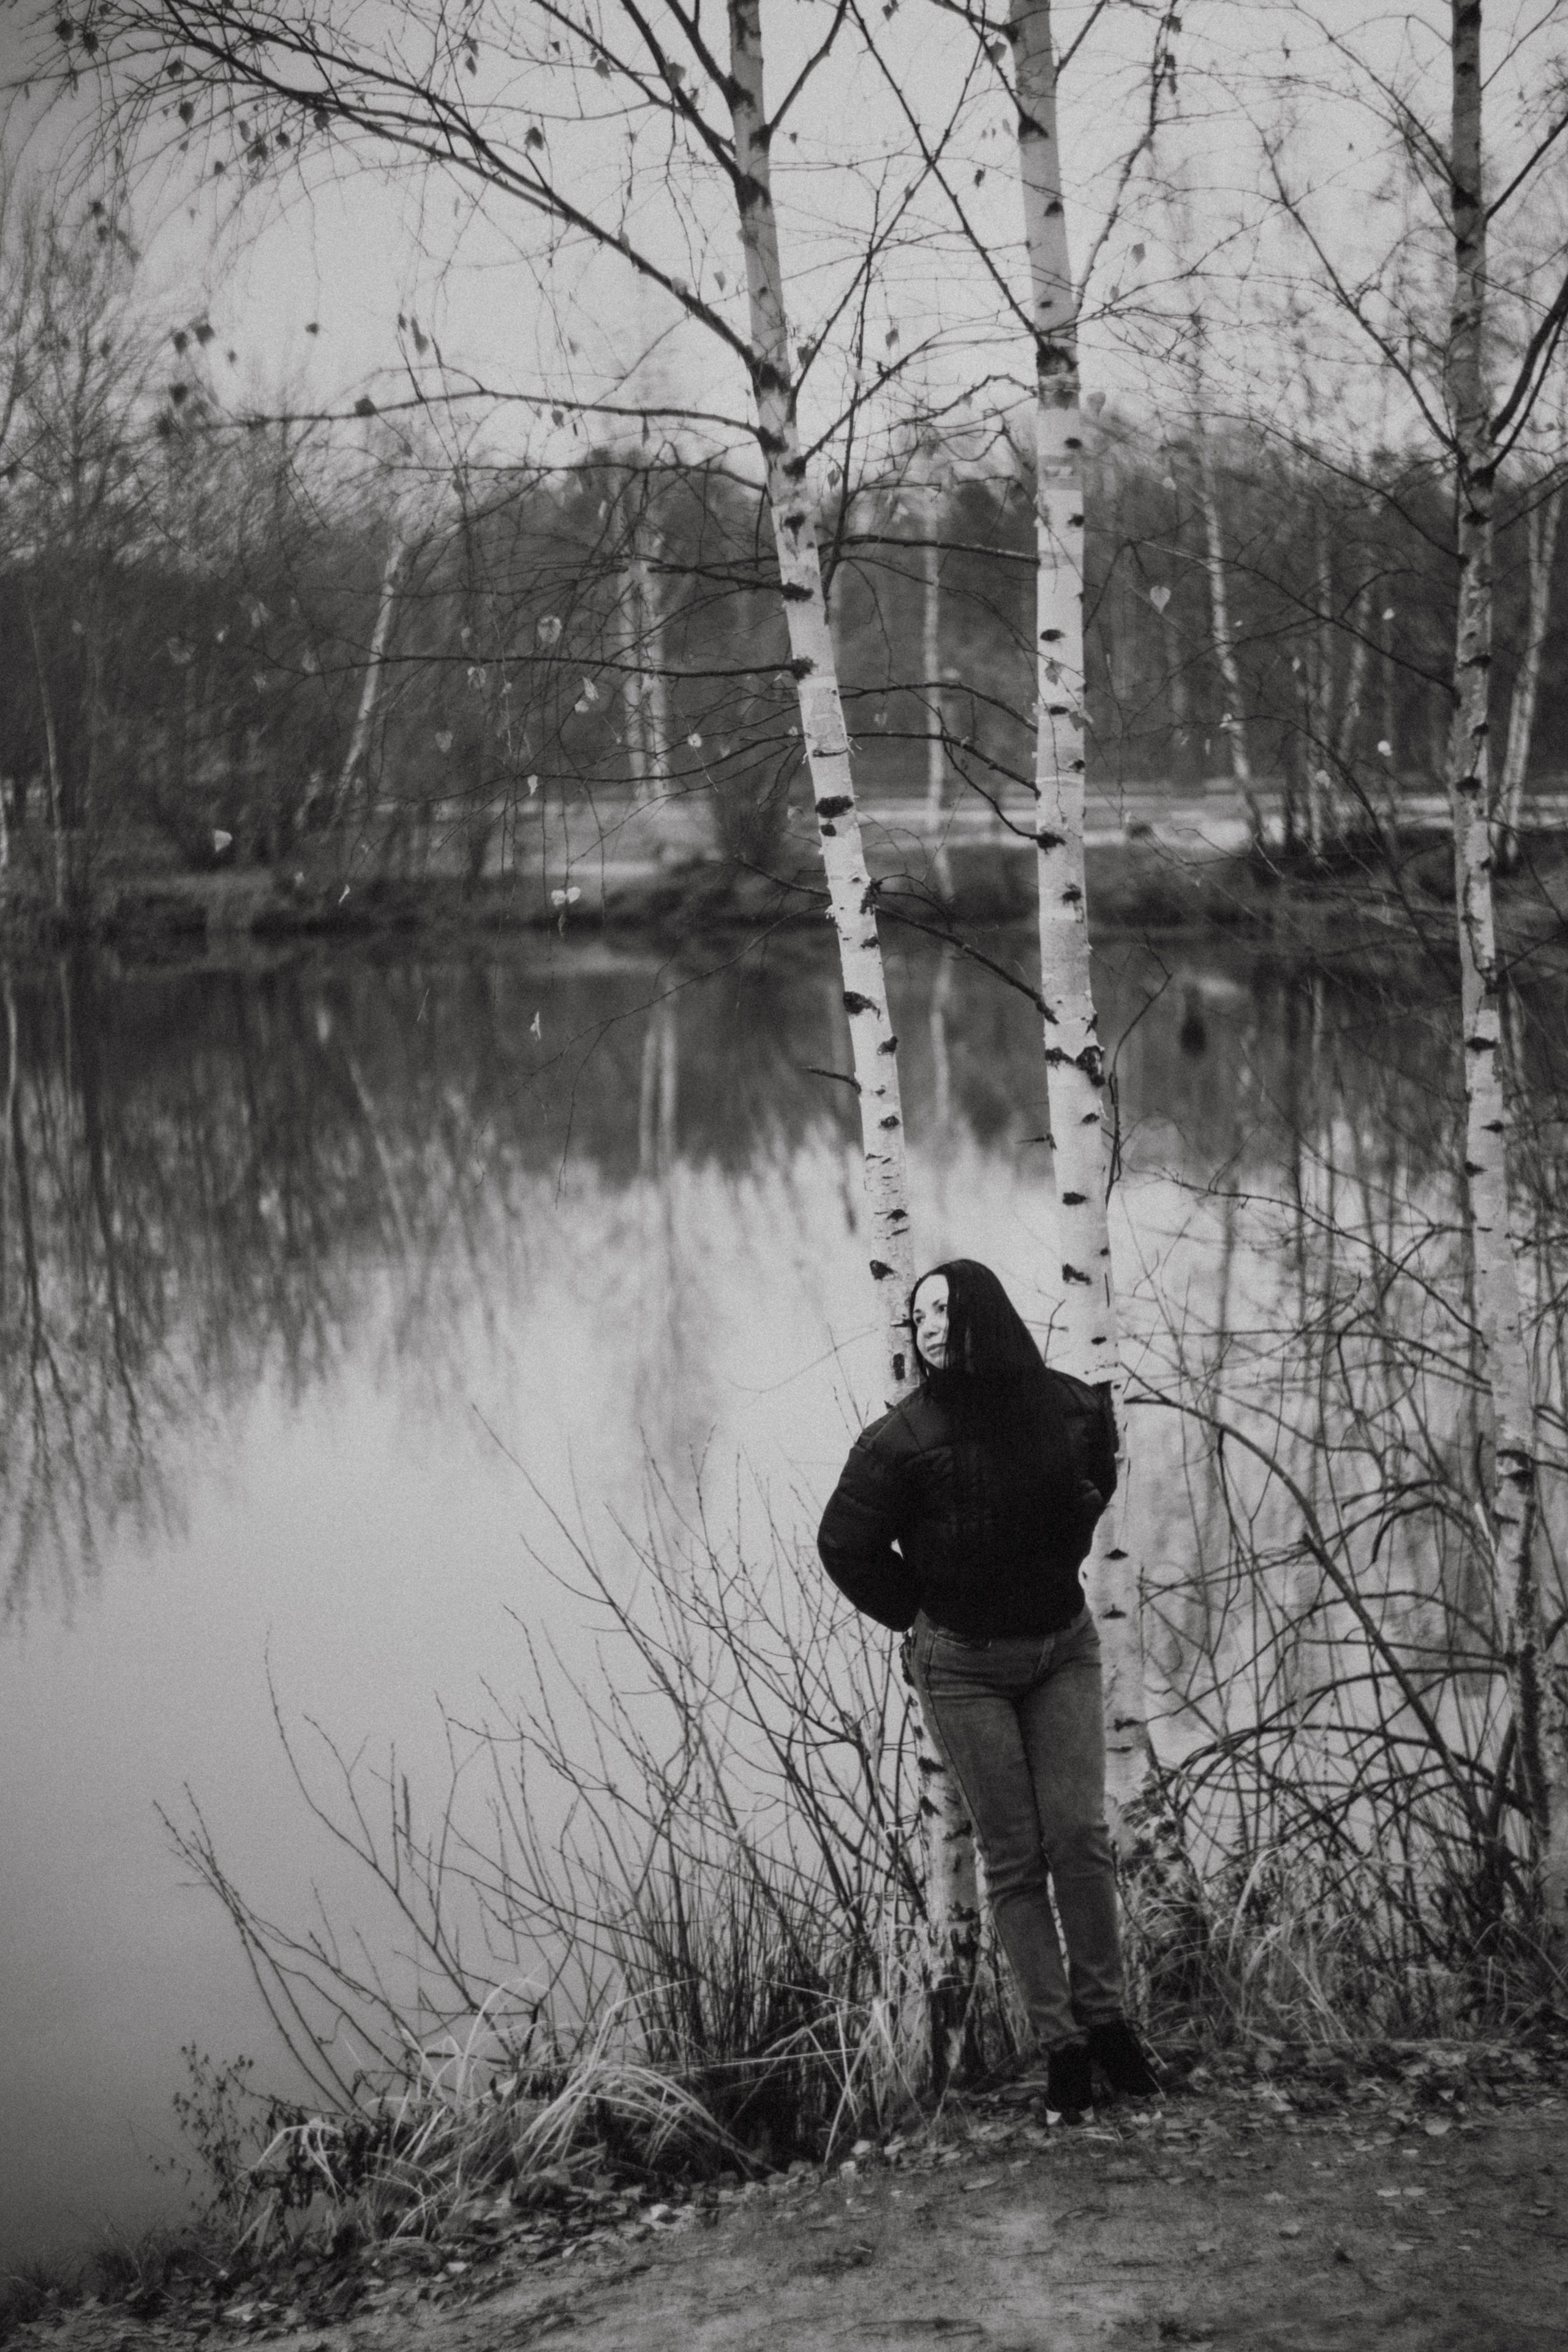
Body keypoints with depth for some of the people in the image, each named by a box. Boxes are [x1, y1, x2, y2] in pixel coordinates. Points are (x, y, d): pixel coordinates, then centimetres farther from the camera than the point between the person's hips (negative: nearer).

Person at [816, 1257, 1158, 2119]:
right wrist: (919, 1613, 0)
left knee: (1080, 1836, -3)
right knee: (1014, 1857, 0)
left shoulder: (1067, 1405, -6)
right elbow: (845, 1543, -4)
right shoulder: (904, 1435, -15)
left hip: (1062, 1646, 2)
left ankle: (1103, 2014, 13)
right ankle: (1057, 2042, 7)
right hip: (962, 1666, -2)